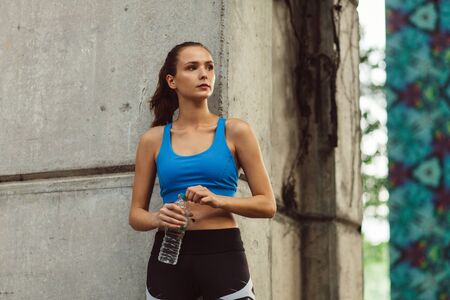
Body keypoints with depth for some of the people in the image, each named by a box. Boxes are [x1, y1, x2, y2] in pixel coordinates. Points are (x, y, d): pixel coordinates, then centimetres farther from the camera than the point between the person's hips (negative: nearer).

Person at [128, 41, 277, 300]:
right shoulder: (153, 139, 7)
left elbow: (267, 204, 1)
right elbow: (136, 214, 10)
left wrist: (219, 200, -15)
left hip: (223, 254, -1)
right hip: (169, 256, 2)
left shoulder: (235, 131, 2)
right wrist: (158, 219, -12)